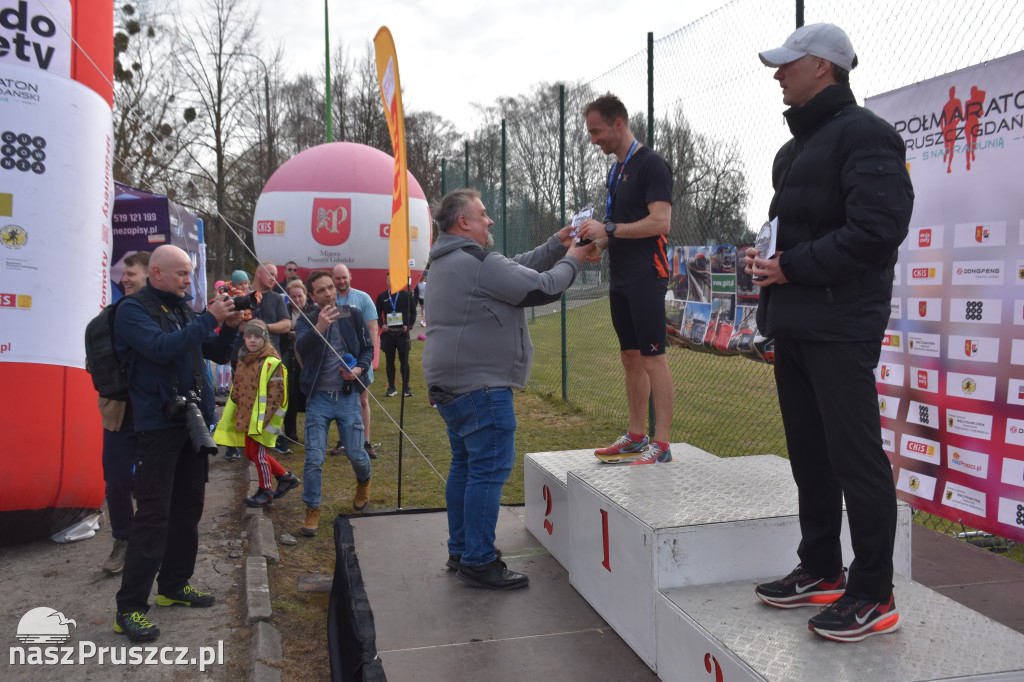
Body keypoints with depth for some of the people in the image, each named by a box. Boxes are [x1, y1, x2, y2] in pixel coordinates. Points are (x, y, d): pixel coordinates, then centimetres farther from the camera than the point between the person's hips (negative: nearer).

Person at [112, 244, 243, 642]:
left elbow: (218, 355, 15)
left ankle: (174, 585, 28)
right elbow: (161, 347, -24)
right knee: (153, 516, -7)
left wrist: (230, 327, -3)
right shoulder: (133, 310, -7)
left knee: (188, 509, 14)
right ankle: (130, 607, 3)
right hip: (159, 425, -7)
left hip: (194, 420, 7)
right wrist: (209, 319, -21)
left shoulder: (185, 309, 12)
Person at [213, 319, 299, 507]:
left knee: (259, 453, -1)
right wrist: (234, 411, 13)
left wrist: (264, 418, -20)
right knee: (251, 453, 13)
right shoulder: (243, 359, 11)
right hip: (246, 416, 8)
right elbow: (237, 388, 20)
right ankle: (285, 476, 27)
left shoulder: (271, 362, -13)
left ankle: (265, 493, 15)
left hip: (261, 418, -8)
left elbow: (276, 393, -16)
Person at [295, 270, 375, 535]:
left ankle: (363, 483, 39)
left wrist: (360, 368, -8)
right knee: (314, 458, -5)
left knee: (356, 454, 5)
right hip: (318, 397, -1)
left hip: (347, 395, 1)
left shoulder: (352, 315, 4)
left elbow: (368, 347, 11)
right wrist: (319, 328, -40)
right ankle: (312, 511, 11)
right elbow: (300, 346, -22)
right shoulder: (307, 321, -1)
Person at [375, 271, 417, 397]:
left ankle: (406, 387, 13)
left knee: (404, 361, 2)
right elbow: (378, 313, 14)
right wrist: (381, 325, -2)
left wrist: (408, 325, -5)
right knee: (389, 361, 7)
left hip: (402, 333, -2)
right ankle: (391, 388, 16)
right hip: (388, 333, 2)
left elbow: (413, 312, 7)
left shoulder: (406, 295, 1)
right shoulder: (381, 297, 6)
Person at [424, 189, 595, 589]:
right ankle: (478, 562, 0)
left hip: (450, 383, 11)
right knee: (490, 467, -6)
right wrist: (571, 260, 3)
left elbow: (517, 269, 19)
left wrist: (556, 245, 14)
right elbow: (541, 288, -14)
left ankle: (461, 551, 26)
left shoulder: (450, 261, 17)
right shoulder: (477, 263, -17)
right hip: (479, 386, -11)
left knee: (465, 464, 16)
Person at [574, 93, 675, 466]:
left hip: (646, 276, -9)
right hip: (621, 278, 9)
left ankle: (661, 444, -2)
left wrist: (609, 229, -16)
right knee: (630, 356, 11)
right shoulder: (616, 170, 19)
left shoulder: (651, 164, -9)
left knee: (653, 358, -7)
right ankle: (636, 436, 20)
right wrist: (597, 237, 5)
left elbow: (660, 222, -18)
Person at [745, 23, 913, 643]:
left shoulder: (863, 135, -9)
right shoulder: (797, 146, 20)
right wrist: (766, 257, 7)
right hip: (794, 324, 10)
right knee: (809, 453, 14)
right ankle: (822, 571, 27)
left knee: (856, 458, -4)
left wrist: (792, 267, -16)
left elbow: (875, 230, -21)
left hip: (840, 327, -10)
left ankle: (873, 595, 7)